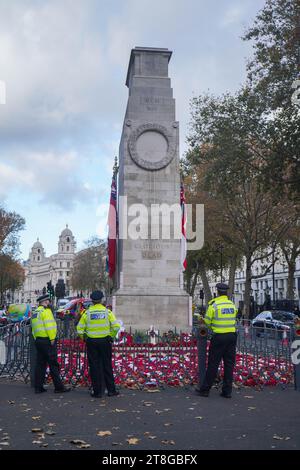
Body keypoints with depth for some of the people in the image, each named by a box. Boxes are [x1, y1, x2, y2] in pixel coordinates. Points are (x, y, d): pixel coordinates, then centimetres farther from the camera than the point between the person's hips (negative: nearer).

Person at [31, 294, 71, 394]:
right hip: (47, 340, -9)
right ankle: (59, 387, 0)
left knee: (40, 364, 12)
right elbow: (49, 326, -19)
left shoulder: (35, 312, 18)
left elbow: (34, 328, 17)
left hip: (38, 340, 9)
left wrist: (36, 339, 16)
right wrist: (52, 338, -15)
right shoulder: (46, 311, -10)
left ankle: (38, 387, 13)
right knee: (53, 364, -4)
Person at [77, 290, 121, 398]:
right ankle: (111, 390, 15)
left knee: (94, 366, 6)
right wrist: (112, 337, 5)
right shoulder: (107, 311, -3)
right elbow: (116, 326, -10)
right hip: (105, 341, 0)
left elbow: (80, 329, -3)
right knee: (107, 366, 10)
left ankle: (97, 391, 9)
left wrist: (84, 338, 11)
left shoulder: (87, 313, -2)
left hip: (91, 342, 0)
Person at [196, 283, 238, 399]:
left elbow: (207, 321, -6)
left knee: (213, 364, 2)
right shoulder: (232, 305, 7)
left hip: (219, 337, -5)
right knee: (229, 364, 9)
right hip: (232, 336, 5)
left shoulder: (214, 304, -10)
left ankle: (205, 389, 10)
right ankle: (227, 391, 12)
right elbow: (233, 319, 12)